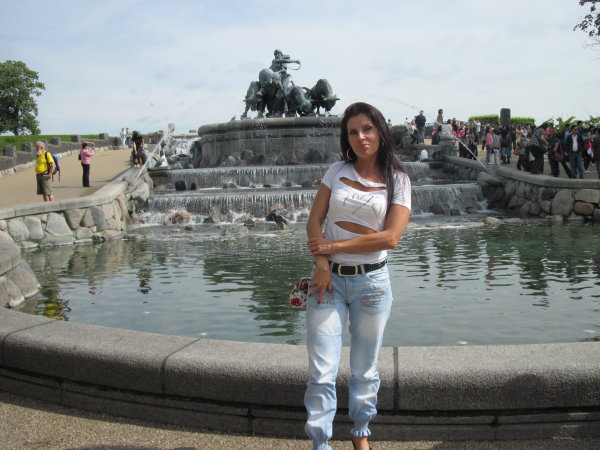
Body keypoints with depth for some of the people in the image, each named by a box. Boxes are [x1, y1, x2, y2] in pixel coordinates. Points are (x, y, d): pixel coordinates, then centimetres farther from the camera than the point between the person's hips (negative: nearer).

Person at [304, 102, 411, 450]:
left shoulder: (397, 180, -1)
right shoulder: (337, 171, 6)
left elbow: (390, 238, -12)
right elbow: (314, 221, 2)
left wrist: (333, 246, -12)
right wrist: (322, 264, -12)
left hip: (371, 281, -1)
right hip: (330, 278, 1)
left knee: (365, 370, 13)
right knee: (321, 372, 0)